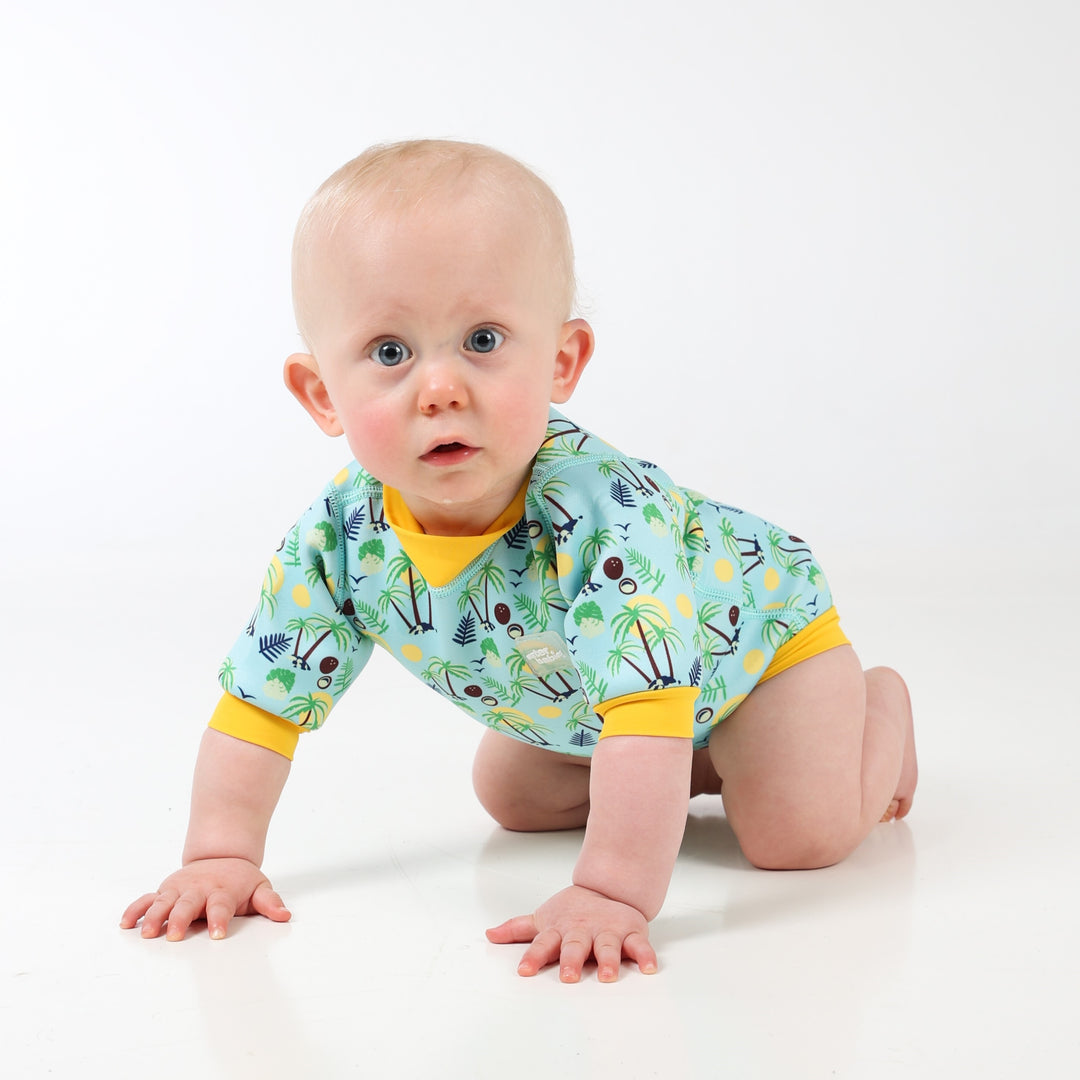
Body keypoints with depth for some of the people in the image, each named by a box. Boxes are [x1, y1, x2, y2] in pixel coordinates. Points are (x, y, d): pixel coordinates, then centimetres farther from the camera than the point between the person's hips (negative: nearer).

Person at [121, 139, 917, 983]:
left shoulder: (603, 511, -46)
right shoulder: (340, 538, -28)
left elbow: (647, 705, -51)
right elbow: (261, 698, -17)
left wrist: (611, 892, -57)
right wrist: (221, 858, -24)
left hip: (755, 619, -5)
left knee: (801, 834, -17)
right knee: (515, 799, 15)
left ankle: (877, 705, 17)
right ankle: (704, 764, 35)